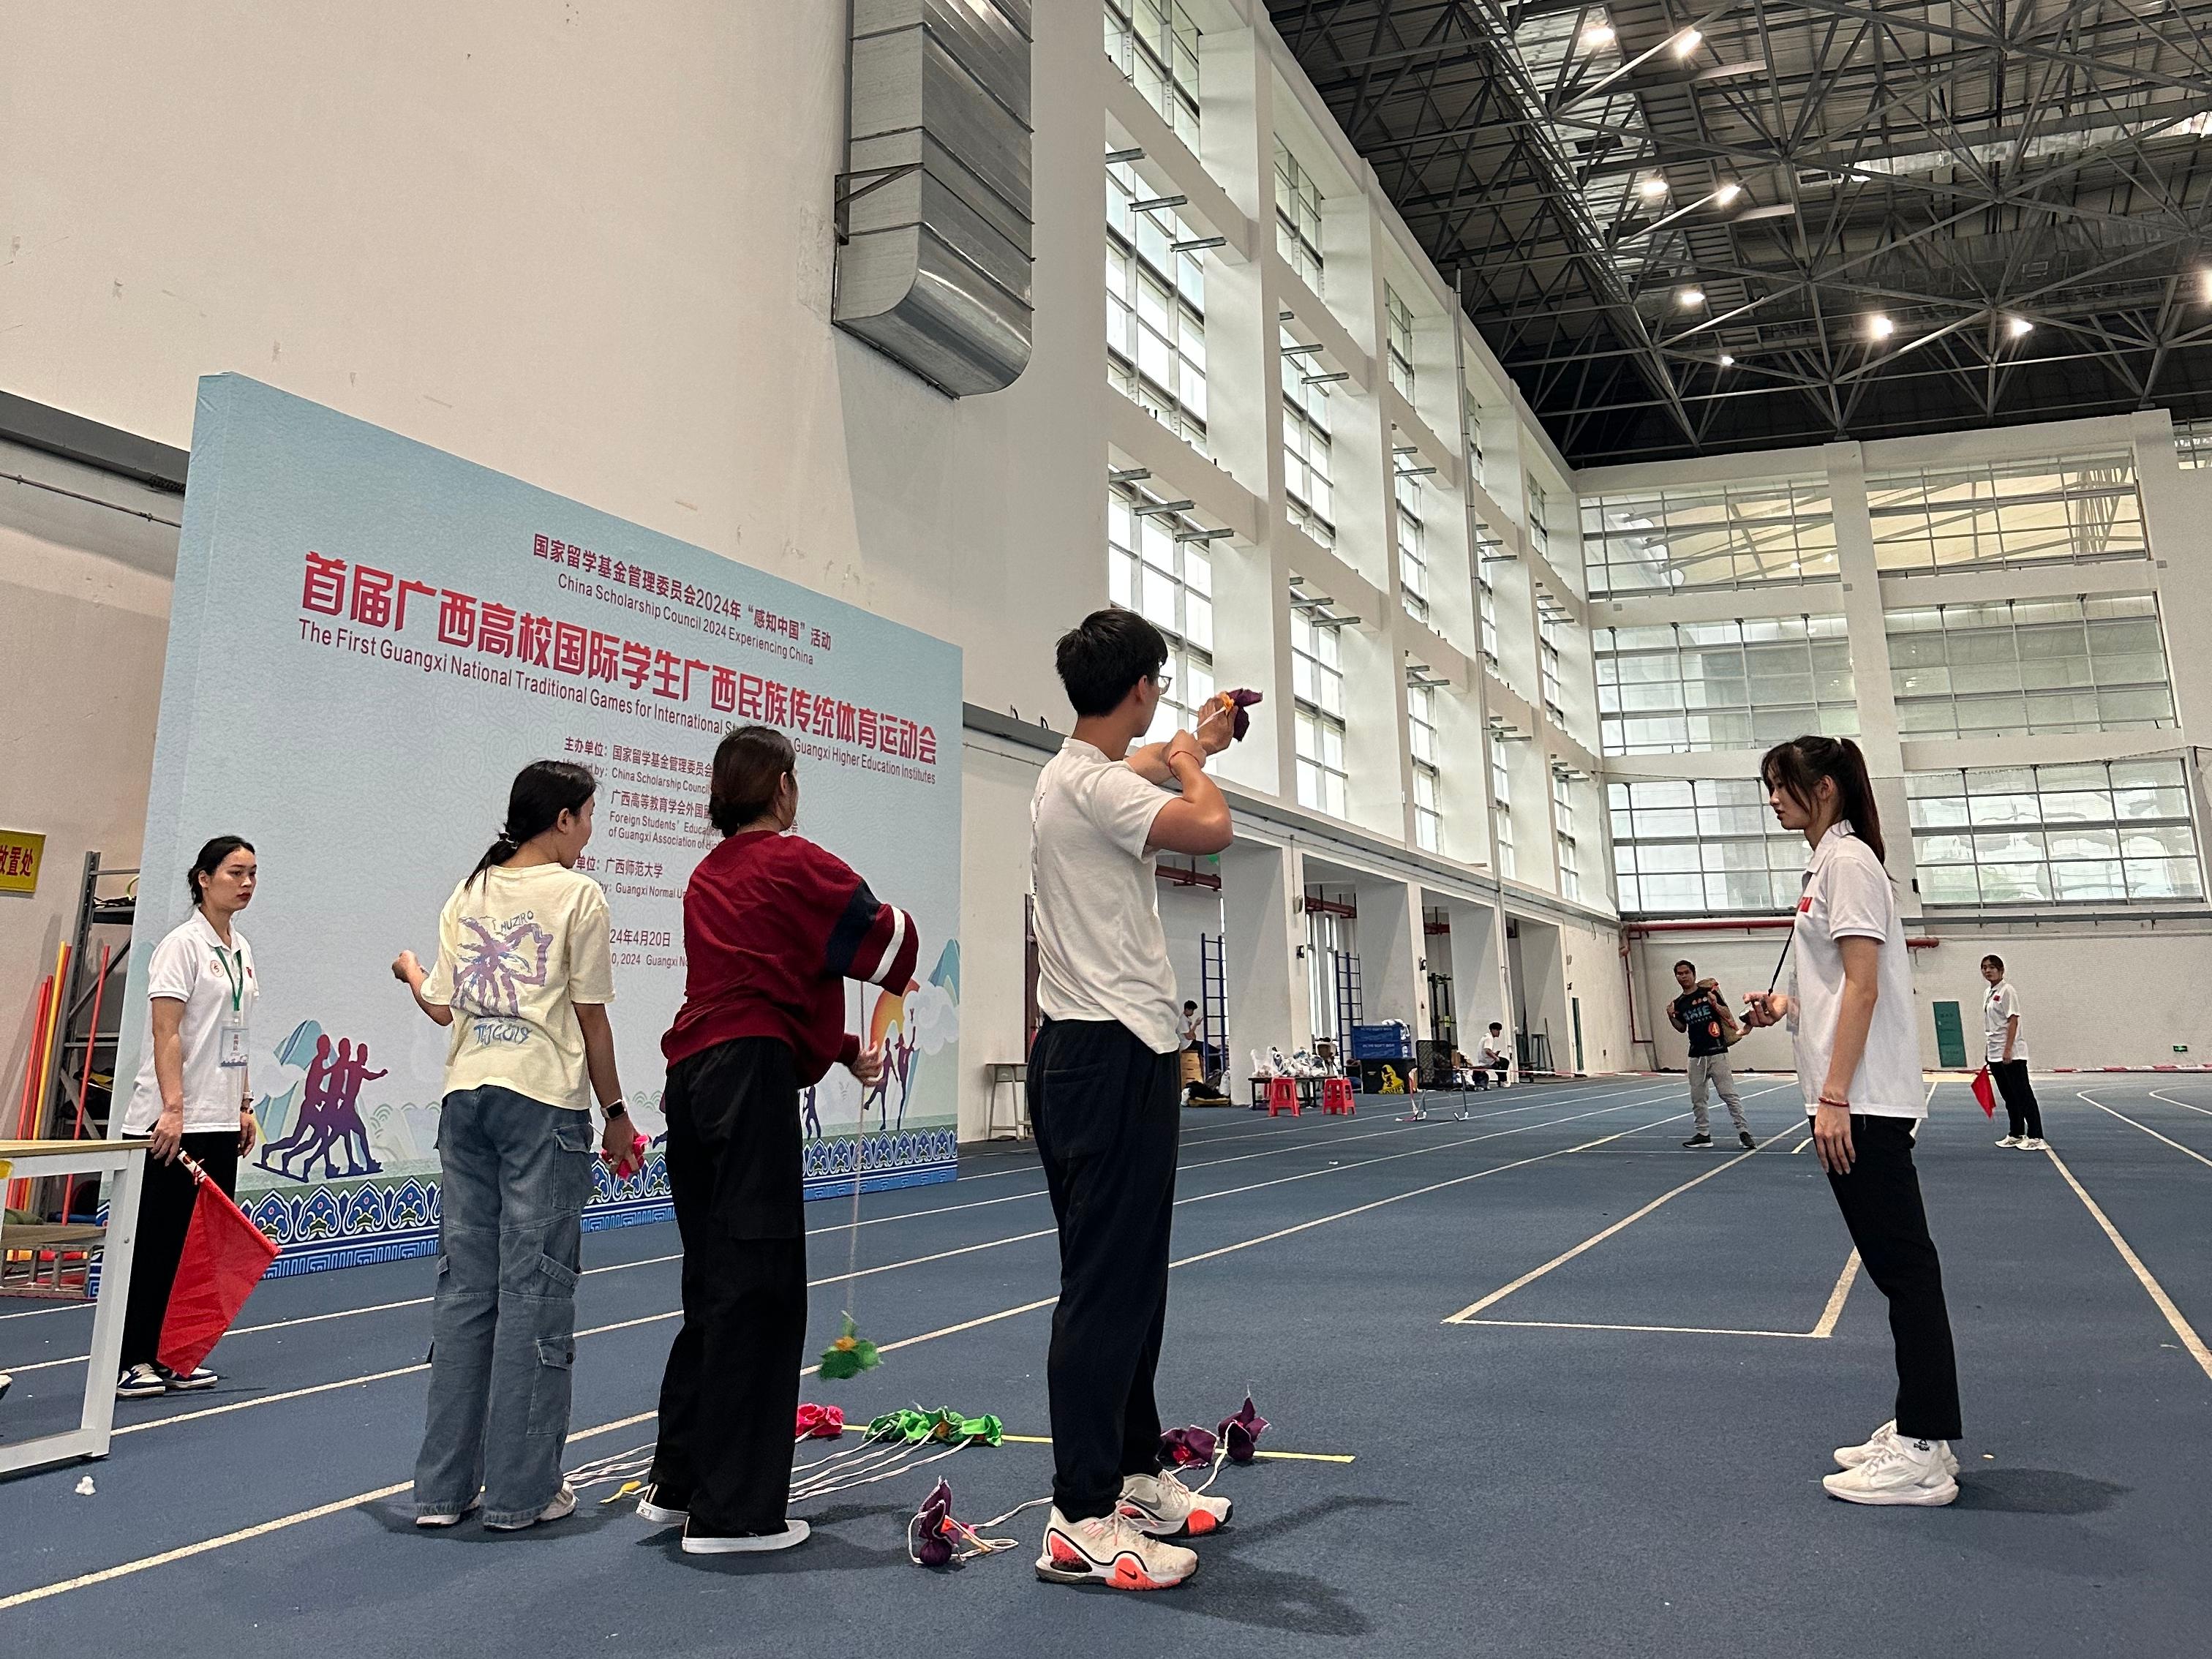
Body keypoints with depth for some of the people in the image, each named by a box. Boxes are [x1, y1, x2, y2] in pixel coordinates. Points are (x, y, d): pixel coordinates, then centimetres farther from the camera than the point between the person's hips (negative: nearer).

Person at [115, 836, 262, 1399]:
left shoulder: (240, 949, 13)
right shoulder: (183, 944, -10)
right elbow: (166, 1034, -17)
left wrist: (244, 1106, 14)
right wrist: (172, 1108, -24)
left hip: (219, 1120, 8)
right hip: (175, 1121, -8)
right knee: (159, 1241, -3)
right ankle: (129, 1360, 6)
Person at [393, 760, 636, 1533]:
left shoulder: (468, 894, 10)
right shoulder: (577, 895, -6)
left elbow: (443, 1008, 11)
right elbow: (591, 1019, -6)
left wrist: (410, 971, 33)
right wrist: (615, 1111, 2)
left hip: (466, 1099, 6)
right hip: (544, 1102, -6)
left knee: (465, 1285, 11)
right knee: (535, 1288, 1)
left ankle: (444, 1487, 19)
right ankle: (519, 1490, 9)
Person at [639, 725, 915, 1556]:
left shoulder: (708, 877, 18)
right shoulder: (798, 865, -5)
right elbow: (891, 948, -2)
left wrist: (845, 1051, 17)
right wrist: (894, 921, 20)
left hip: (693, 1080, 8)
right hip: (751, 1082, -8)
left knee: (715, 1283, 17)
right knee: (758, 1288, -1)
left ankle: (679, 1482, 26)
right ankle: (731, 1512, 6)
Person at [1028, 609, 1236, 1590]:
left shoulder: (1077, 774, 16)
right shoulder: (1091, 782, -16)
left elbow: (1141, 767, 40)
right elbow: (1211, 828, -27)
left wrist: (1196, 743, 56)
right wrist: (1193, 762, -5)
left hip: (1095, 1055, 11)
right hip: (1114, 1057, -11)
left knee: (1129, 1282, 16)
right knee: (1106, 1286, -6)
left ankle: (1133, 1474, 28)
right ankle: (1082, 1521, 2)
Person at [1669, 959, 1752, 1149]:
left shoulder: (1709, 992, -3)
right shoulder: (1679, 1003, 10)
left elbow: (1727, 1014, -2)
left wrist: (1715, 1004, -20)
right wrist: (1671, 1017, 2)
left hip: (1717, 1053, -5)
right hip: (1696, 1055, 5)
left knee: (1729, 1094, -6)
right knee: (1697, 1098, 8)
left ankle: (1744, 1132, -2)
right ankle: (1703, 1134, 16)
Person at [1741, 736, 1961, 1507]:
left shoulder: (1849, 860, -10)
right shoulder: (1827, 865, 18)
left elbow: (1864, 987, -17)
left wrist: (1834, 1097, -20)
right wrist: (1785, 1004, 10)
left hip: (1863, 1102, -10)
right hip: (1852, 1101, 10)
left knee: (1903, 1265, -5)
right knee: (1899, 1267, 13)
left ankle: (1922, 1454, 1)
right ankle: (1920, 1434, 21)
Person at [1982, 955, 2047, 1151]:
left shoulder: (2006, 990, -10)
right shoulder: (1989, 993, 15)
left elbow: (2013, 1021, -15)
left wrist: (2008, 1050, -20)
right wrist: (1991, 1051, 17)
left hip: (2012, 1054, -9)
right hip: (1995, 1054, 9)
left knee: (2023, 1095, -5)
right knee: (2009, 1098, 13)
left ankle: (2036, 1137, -3)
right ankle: (2016, 1135, 20)